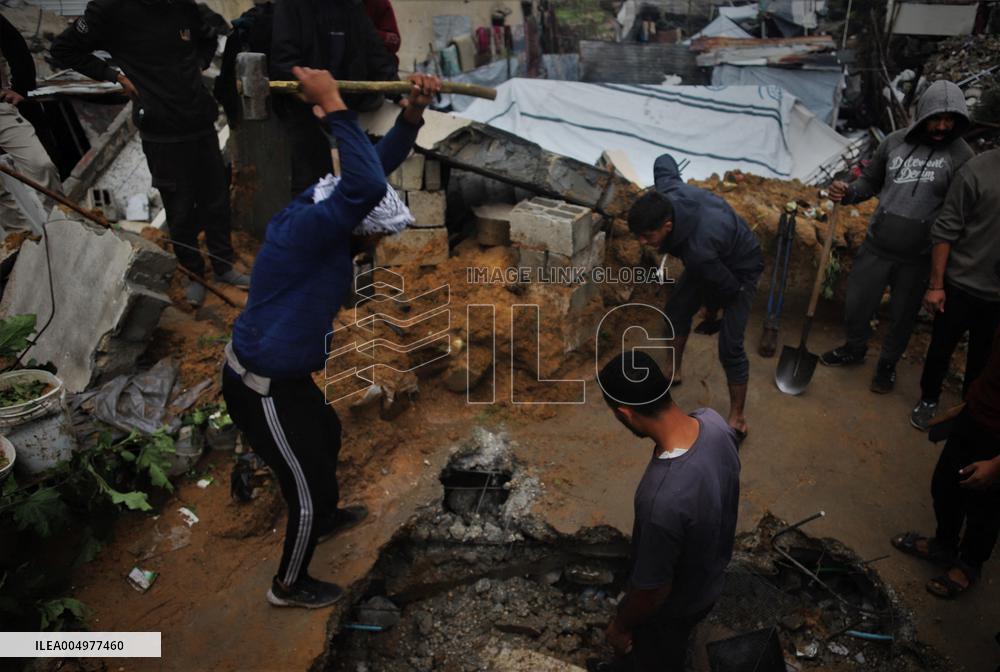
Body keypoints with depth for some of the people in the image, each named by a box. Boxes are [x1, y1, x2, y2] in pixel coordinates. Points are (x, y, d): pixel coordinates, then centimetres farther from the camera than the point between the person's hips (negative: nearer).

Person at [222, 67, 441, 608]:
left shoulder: (320, 208, -3)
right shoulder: (306, 228, -31)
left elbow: (377, 166, 3)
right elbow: (367, 187, -47)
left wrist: (412, 114, -10)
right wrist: (333, 107, -40)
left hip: (282, 375, 10)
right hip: (262, 390, -10)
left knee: (326, 435, 32)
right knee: (307, 488, 9)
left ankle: (325, 518, 61)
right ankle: (289, 586, 36)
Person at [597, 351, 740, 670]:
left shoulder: (663, 500, -47)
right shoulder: (714, 421, -23)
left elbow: (653, 590, -29)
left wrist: (620, 626, -8)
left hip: (673, 605, -6)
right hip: (709, 578, 6)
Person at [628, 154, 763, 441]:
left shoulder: (698, 249, -46)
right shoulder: (667, 192, -29)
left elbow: (730, 286, -29)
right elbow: (664, 160, -6)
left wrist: (711, 305, -5)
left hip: (740, 269, -8)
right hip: (710, 261, 8)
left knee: (729, 345, -11)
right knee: (677, 311, 16)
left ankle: (737, 419, 4)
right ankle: (674, 372, 37)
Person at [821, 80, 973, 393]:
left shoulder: (961, 156, -10)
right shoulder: (895, 142, -2)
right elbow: (870, 183, 9)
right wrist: (847, 193, -13)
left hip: (917, 259, -2)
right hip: (875, 247, 2)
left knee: (902, 317, 14)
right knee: (856, 305, 13)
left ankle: (888, 364, 38)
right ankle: (855, 349, 41)